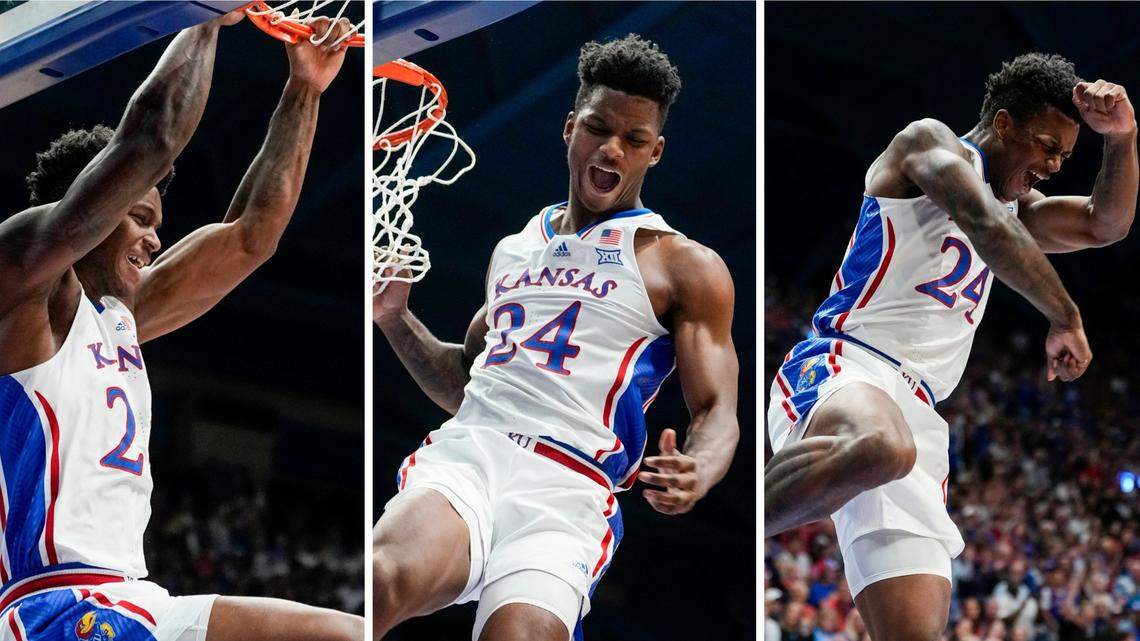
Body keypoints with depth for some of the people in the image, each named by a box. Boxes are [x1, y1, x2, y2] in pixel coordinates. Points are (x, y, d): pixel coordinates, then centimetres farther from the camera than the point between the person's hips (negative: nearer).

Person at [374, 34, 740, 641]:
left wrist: (695, 475, -17)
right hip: (463, 453, 2)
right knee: (385, 576, -35)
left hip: (569, 484, -2)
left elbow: (717, 412, 6)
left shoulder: (687, 267, 14)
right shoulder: (513, 250, 29)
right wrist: (394, 318, 21)